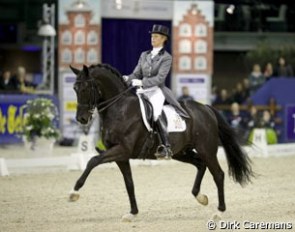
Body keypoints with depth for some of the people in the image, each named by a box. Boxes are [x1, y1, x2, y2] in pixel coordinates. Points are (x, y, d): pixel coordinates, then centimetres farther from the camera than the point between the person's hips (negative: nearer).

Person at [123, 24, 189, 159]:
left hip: (157, 91, -7)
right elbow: (136, 74, 15)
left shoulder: (166, 58, -1)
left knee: (155, 113, -33)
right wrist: (126, 79, -7)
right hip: (142, 91, 7)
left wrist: (142, 82, -22)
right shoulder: (144, 55, 17)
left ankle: (166, 147, -35)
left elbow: (160, 78, -11)